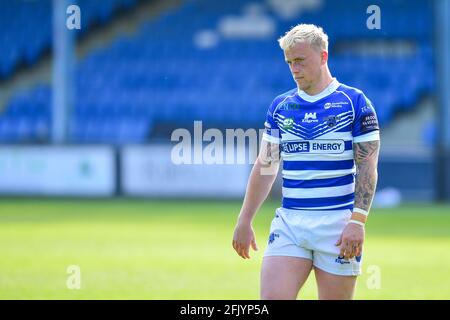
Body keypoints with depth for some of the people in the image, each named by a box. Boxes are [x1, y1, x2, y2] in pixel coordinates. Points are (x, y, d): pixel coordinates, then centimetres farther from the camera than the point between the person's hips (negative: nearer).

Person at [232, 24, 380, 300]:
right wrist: (245, 221, 11)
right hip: (289, 223, 4)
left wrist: (357, 221, -15)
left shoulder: (355, 102, -2)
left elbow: (367, 168, -5)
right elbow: (265, 167, 15)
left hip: (337, 225, -3)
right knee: (272, 298, -10)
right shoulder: (280, 106, 11)